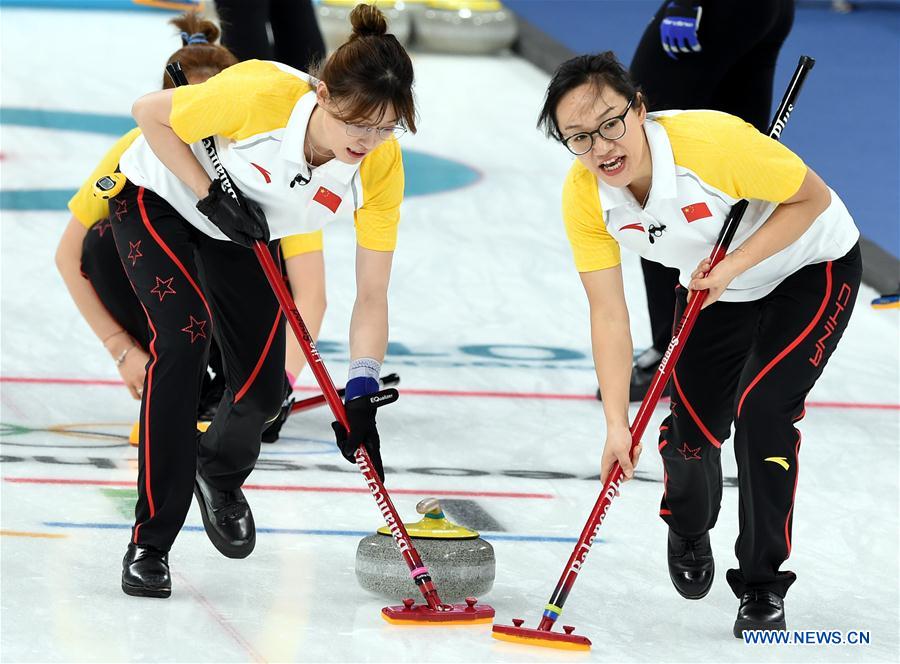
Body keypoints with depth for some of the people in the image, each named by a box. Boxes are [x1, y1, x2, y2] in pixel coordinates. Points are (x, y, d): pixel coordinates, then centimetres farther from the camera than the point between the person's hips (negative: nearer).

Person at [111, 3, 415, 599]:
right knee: (185, 337, -25)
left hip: (243, 234, 5)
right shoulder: (260, 97, -39)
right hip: (160, 200, -4)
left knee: (264, 389, 0)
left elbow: (372, 296, -20)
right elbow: (150, 113, -22)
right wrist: (211, 195, -27)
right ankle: (150, 544, -19)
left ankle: (218, 472, 39)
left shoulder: (382, 168, -26)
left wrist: (361, 397, -29)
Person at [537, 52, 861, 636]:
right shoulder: (583, 196, -22)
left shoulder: (712, 141, -38)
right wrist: (618, 425, -23)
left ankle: (763, 588, -3)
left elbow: (812, 197, -23)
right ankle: (689, 532, 37)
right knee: (692, 428, 0)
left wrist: (733, 266, -30)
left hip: (813, 266, -4)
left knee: (761, 409, -20)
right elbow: (609, 313, -17)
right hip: (715, 285, 5)